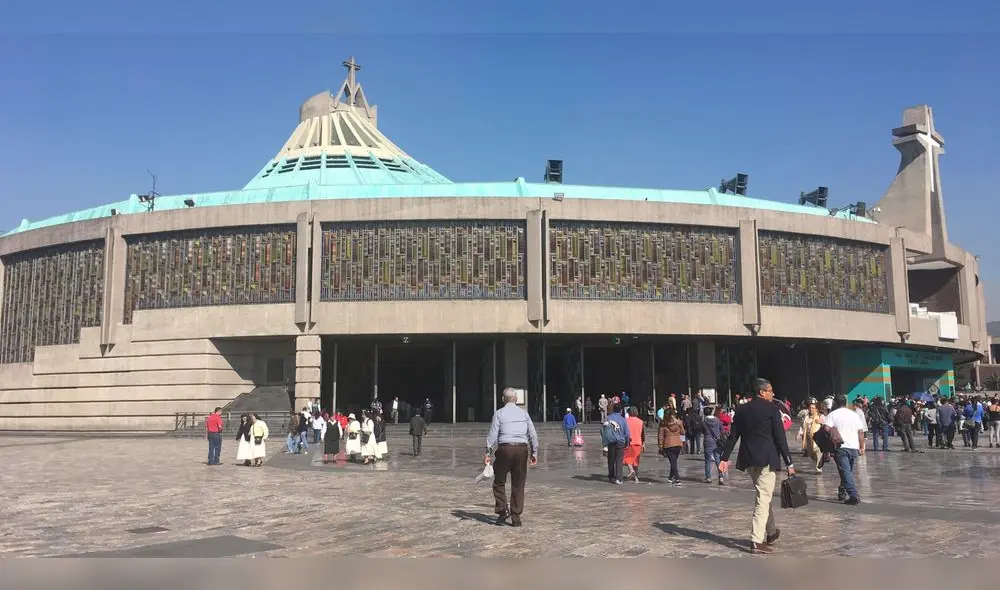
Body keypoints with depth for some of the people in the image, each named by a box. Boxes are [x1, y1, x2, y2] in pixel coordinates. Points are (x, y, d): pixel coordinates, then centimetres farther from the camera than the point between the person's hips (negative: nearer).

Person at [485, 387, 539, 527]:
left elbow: (493, 434, -4)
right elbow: (533, 434, 8)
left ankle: (502, 511, -2)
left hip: (505, 449, -2)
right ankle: (516, 517, 10)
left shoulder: (499, 413, 2)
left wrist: (489, 453, -2)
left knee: (499, 482, 12)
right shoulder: (524, 413, 9)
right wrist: (534, 452, 14)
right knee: (518, 485, 9)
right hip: (522, 449, 3)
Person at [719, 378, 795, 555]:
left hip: (748, 459, 6)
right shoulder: (771, 409, -7)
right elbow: (780, 438, -9)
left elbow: (733, 436, 7)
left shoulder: (741, 409, 8)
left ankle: (771, 532, 35)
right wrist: (789, 463, -5)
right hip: (766, 459, -6)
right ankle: (757, 541, -8)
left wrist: (725, 458, 9)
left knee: (764, 495, 22)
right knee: (763, 498, -4)